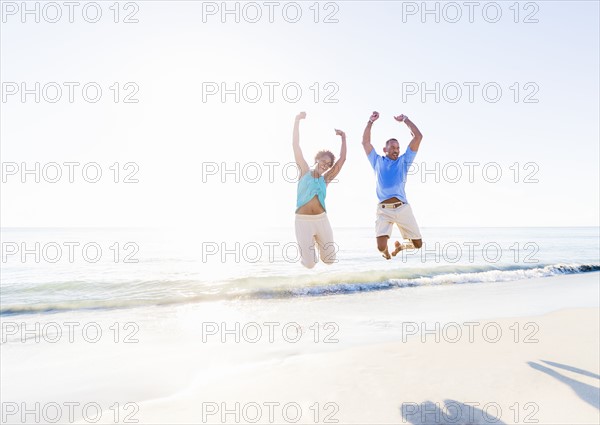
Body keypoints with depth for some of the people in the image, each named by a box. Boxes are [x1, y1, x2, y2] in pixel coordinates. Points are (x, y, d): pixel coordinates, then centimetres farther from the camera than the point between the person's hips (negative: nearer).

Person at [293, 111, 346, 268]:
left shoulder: (325, 179, 10)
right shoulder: (305, 171, 5)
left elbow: (342, 159, 9)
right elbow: (296, 146, -1)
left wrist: (343, 138, 9)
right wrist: (297, 121, -5)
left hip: (321, 220, 3)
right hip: (303, 220, -3)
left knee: (329, 260, 7)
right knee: (309, 264, -4)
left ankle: (317, 242, 39)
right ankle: (308, 246, 32)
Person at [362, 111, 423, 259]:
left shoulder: (404, 161, 15)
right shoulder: (378, 161, 16)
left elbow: (418, 137, 11)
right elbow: (365, 142, 15)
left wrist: (405, 120, 15)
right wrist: (371, 121, 12)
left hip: (403, 208, 2)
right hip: (384, 210, -1)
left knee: (418, 244, 6)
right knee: (381, 247, -16)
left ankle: (400, 246, 40)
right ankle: (386, 250, 23)